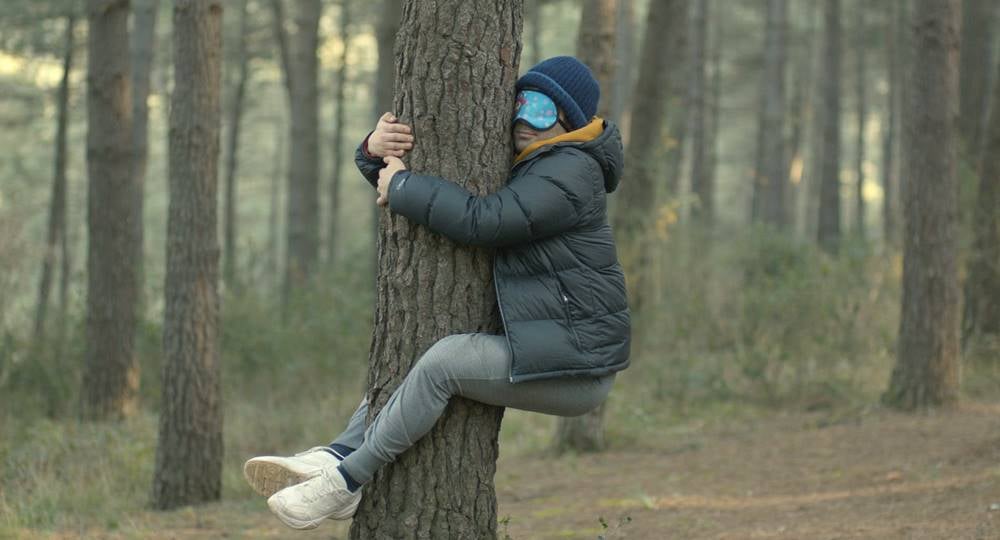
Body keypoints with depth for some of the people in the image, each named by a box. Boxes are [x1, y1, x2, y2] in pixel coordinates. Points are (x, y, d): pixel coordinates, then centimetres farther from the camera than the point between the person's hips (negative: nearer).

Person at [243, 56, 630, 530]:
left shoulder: (572, 172, -13)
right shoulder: (503, 166, 16)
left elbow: (480, 221, -27)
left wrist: (401, 187, -15)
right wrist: (376, 149, -8)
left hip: (573, 367, -10)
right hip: (540, 350, 10)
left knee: (444, 360, -28)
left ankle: (346, 482, -22)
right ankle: (336, 455, -12)